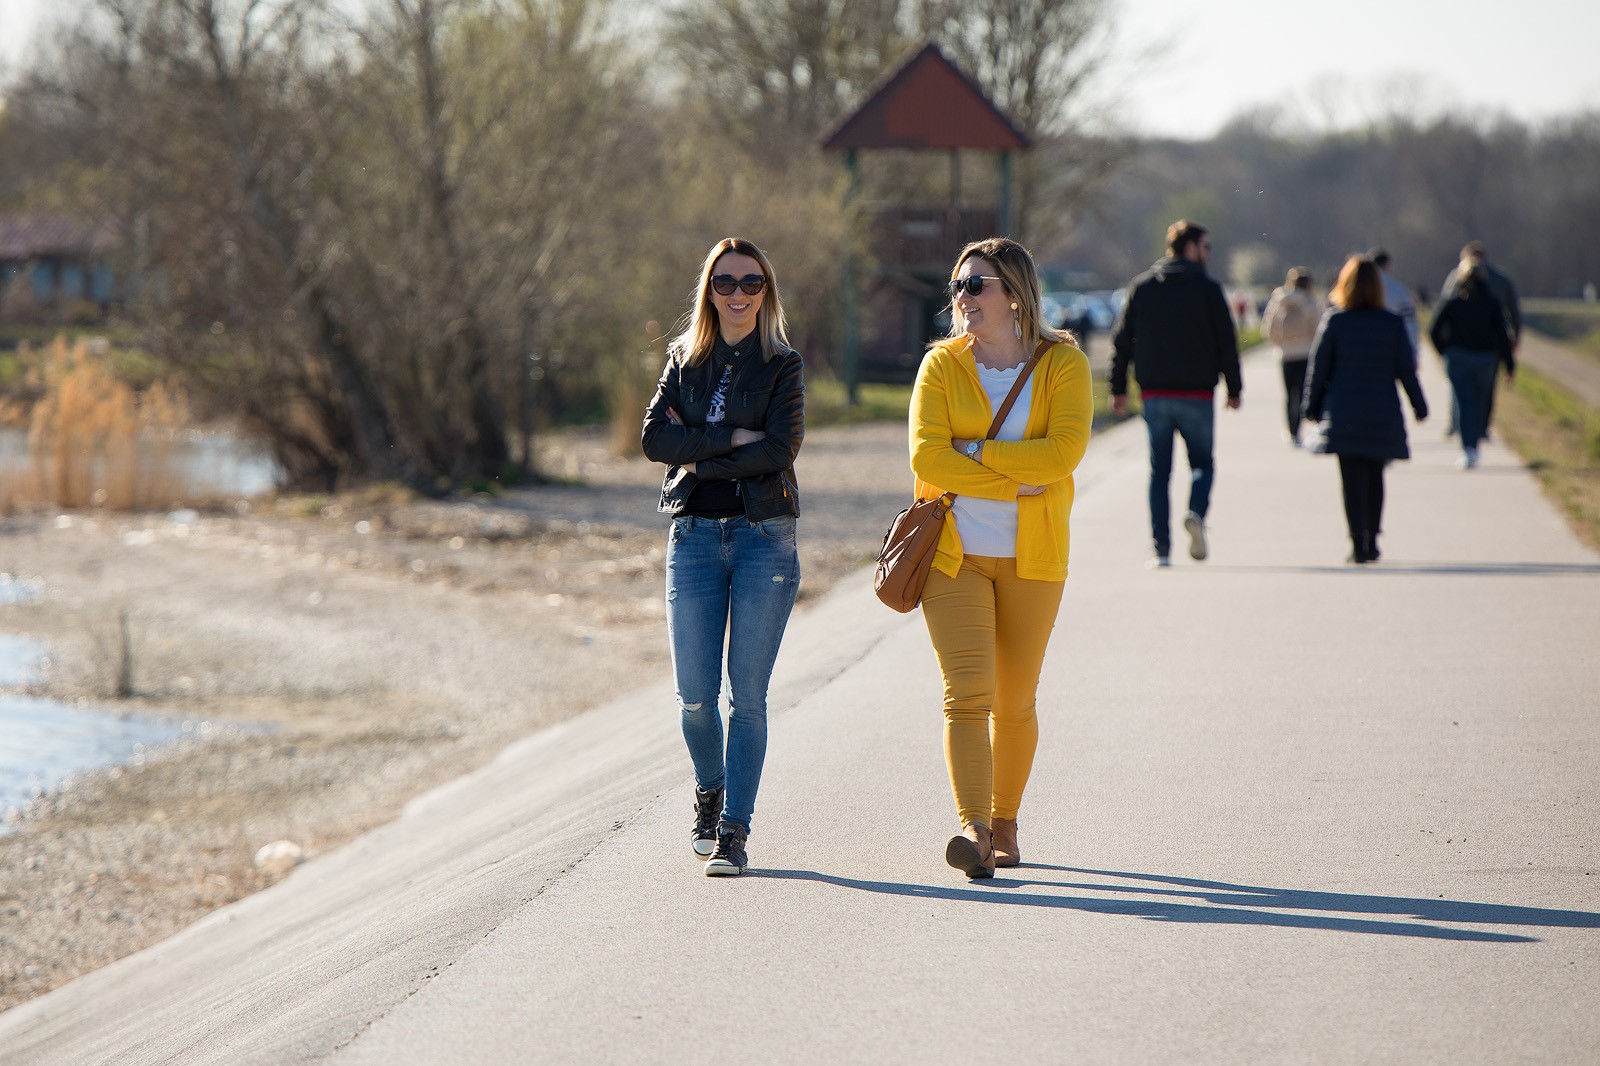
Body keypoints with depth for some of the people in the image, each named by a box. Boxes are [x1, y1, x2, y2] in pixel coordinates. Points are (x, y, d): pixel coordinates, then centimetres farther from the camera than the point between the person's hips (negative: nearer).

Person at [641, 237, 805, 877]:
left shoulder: (782, 367, 5)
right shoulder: (685, 360, 12)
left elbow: (781, 449, -9)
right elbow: (655, 440, -1)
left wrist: (697, 455, -6)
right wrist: (733, 439, -10)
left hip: (764, 535, -2)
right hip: (694, 533, 2)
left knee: (747, 693, -6)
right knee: (695, 695, -1)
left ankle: (733, 831, -3)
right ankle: (709, 793, 27)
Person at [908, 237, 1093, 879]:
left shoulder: (1063, 364, -1)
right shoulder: (942, 364, 2)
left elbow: (1065, 451, -16)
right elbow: (927, 457, -10)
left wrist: (978, 453, -15)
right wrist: (1015, 483, -15)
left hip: (1032, 558, 0)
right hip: (954, 552, 0)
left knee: (1014, 701, 8)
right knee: (967, 691, -14)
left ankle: (1005, 824, 23)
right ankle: (973, 827, -24)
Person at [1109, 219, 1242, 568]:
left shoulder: (1141, 286, 7)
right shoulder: (1207, 289, -2)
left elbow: (1122, 340, 5)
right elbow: (1226, 342, -2)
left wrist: (1119, 388, 9)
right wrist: (1234, 388, 6)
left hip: (1154, 395, 2)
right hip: (1196, 392, -2)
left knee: (1159, 471, 7)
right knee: (1202, 462, 10)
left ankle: (1161, 548, -1)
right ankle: (1196, 512, -20)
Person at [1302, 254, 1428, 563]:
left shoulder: (1333, 322, -4)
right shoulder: (1393, 323, -1)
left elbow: (1319, 369, 0)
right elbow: (1407, 370, 3)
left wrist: (1312, 408, 10)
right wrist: (1419, 407, 14)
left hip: (1344, 414, -1)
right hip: (1383, 413, 1)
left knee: (1352, 480, -2)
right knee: (1375, 477, 16)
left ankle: (1358, 542, -12)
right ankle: (1372, 541, 18)